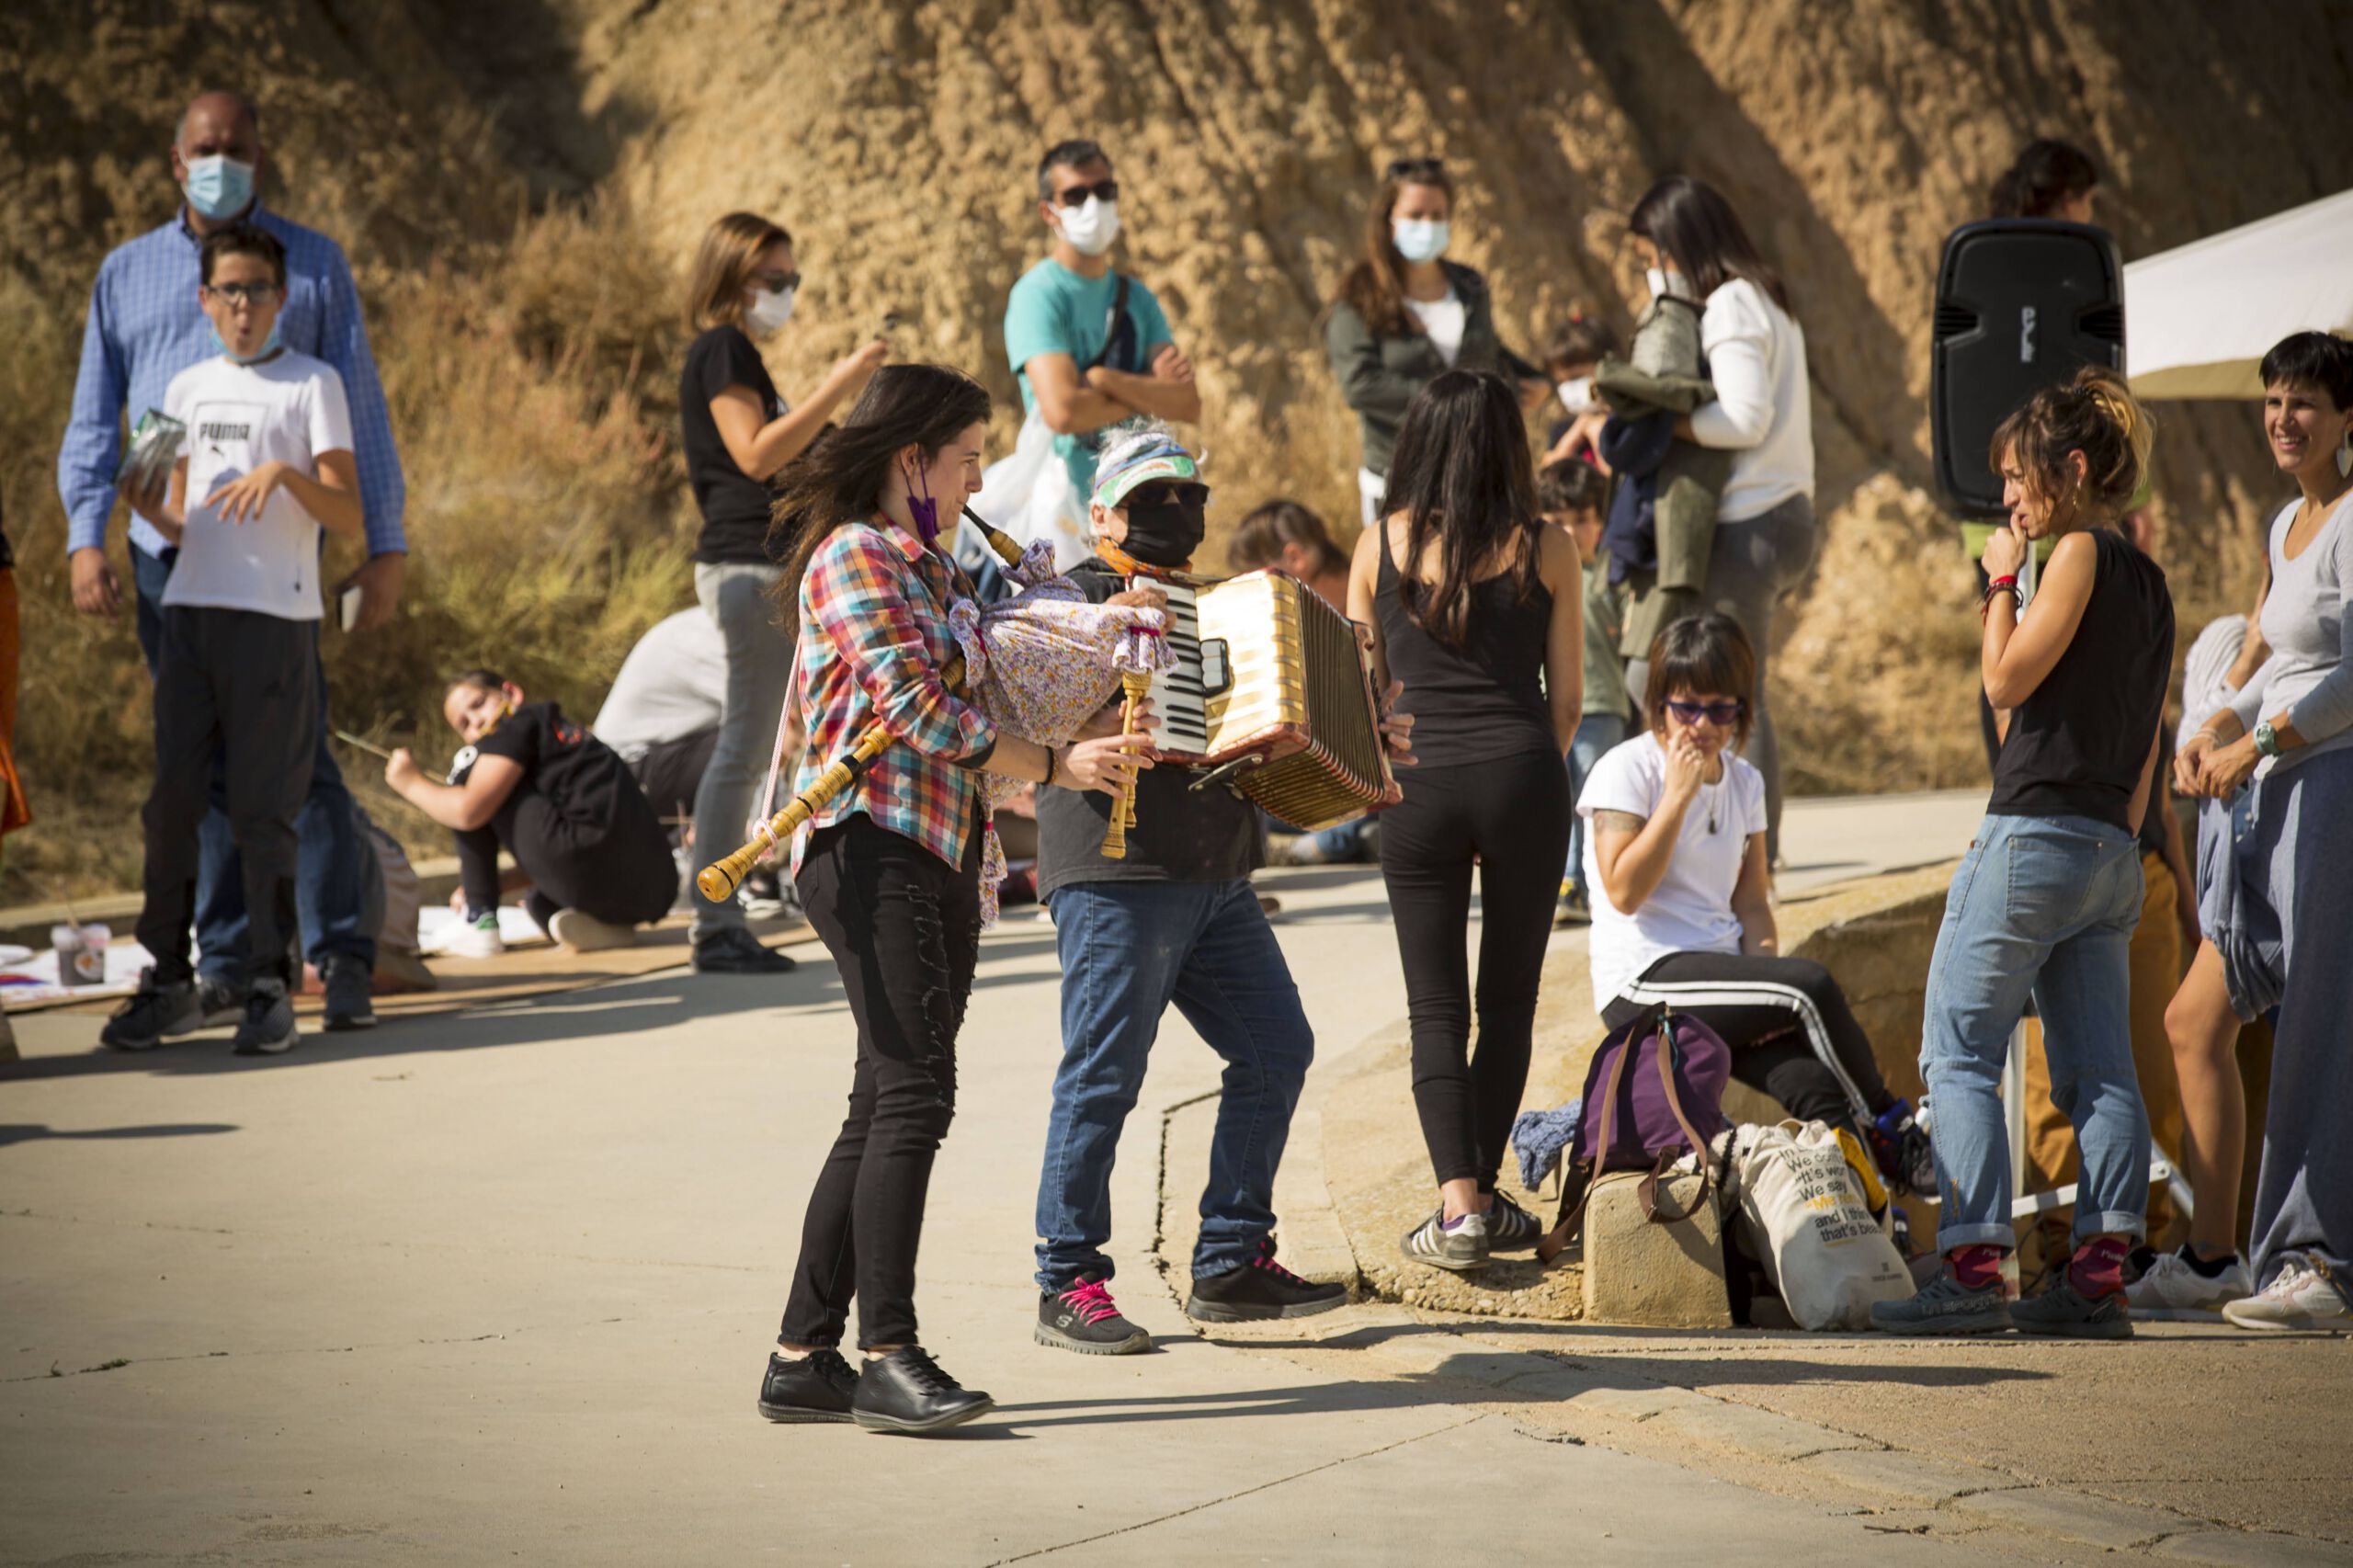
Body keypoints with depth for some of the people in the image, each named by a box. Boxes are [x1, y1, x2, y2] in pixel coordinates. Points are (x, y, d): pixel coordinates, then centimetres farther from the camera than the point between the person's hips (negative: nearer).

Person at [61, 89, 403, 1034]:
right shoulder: (128, 272, 15)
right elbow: (92, 421, 14)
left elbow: (360, 409, 8)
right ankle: (225, 969, 8)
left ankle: (342, 961, -6)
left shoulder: (312, 265, 9)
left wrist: (385, 546, 2)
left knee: (299, 753, -9)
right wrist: (85, 538, 0)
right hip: (166, 545, 3)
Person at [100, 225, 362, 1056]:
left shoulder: (312, 384, 2)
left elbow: (347, 514, -4)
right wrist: (145, 507, -4)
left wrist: (284, 472, -21)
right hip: (189, 611, 4)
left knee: (264, 806, -4)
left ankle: (269, 987, 1)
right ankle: (169, 979, 9)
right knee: (172, 798, 3)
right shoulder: (187, 389, 16)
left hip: (275, 616, -4)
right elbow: (183, 524, 17)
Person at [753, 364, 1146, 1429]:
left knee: (888, 1112, 7)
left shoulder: (933, 569, 22)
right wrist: (1056, 767, -11)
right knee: (913, 1093, -15)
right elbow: (918, 713, -16)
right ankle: (889, 1357, -15)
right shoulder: (854, 558, -7)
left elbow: (970, 692, 31)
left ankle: (804, 1358, 10)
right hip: (872, 850, -10)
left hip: (938, 860, 10)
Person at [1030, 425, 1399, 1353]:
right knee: (1104, 1075, -7)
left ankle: (1231, 1267, 13)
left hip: (1217, 880, 8)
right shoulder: (1077, 594, -1)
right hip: (1116, 872, -8)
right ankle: (1069, 1285, -1)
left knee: (1278, 1050, 6)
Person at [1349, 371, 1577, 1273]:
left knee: (1436, 1007, 4)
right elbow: (1567, 698, 6)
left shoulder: (1382, 545, 3)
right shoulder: (1544, 550, 1)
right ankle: (1484, 1191, 16)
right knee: (1509, 999, 13)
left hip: (1417, 785, 0)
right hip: (1521, 777, 0)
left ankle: (1459, 1202, -8)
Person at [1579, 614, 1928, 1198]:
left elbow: (1752, 903, 15)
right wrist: (1679, 793, -15)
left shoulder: (1744, 783, 15)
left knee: (1815, 1088, -25)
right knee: (1811, 984, -26)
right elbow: (1625, 892, -14)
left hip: (1722, 976, 6)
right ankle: (1889, 1129, -10)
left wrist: (1764, 973, -5)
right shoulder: (1625, 771, -4)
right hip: (1646, 984, -6)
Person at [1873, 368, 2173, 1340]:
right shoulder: (2147, 582, 18)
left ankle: (1973, 1270, -14)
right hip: (2110, 853, 9)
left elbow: (2007, 682, -11)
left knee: (1959, 1052, -7)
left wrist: (2002, 580, 1)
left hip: (2037, 833, -9)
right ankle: (2099, 1277, 1)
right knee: (2099, 1069, 5)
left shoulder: (2082, 553, -8)